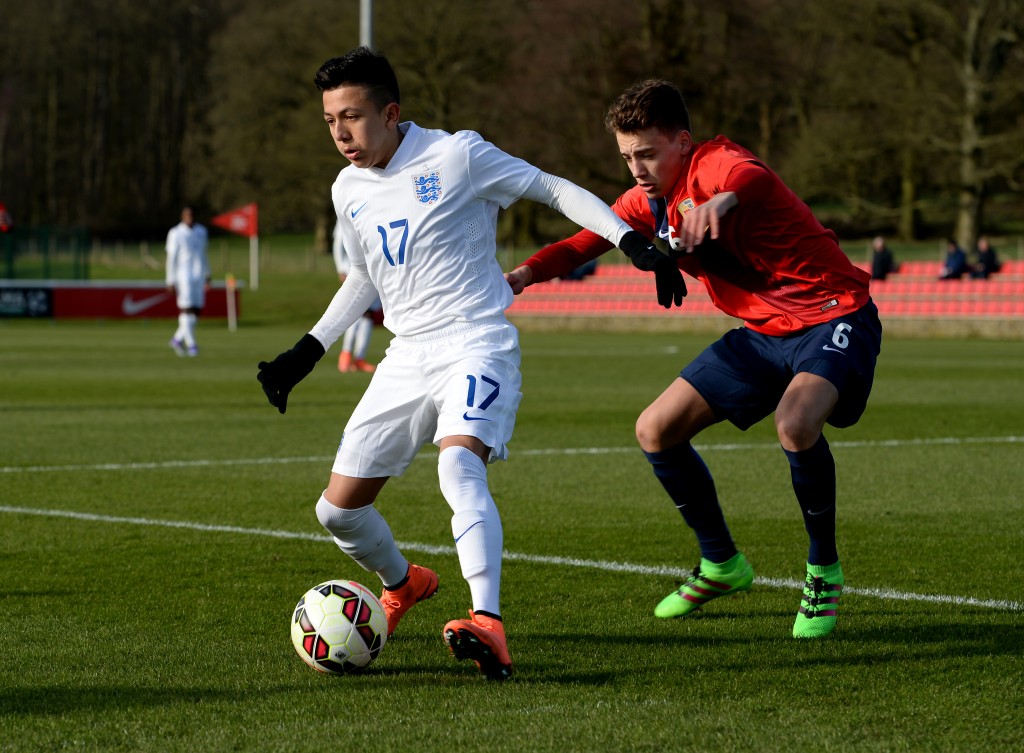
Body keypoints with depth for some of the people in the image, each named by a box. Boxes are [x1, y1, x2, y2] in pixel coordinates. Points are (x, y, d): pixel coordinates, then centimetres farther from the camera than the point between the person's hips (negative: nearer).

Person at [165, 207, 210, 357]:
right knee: (187, 309, -9)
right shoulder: (176, 233, -6)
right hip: (183, 276, -6)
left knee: (197, 311, 2)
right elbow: (171, 258, -7)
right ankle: (190, 344, -6)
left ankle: (177, 340, 16)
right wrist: (170, 281, -11)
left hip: (198, 277, 6)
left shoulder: (201, 231, 11)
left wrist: (207, 275, 21)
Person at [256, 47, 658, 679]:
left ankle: (489, 626, -46)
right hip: (407, 356, 7)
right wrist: (307, 353, 21)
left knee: (459, 464, -35)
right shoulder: (349, 191, 9)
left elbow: (554, 189, -3)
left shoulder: (456, 156, -9)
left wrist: (628, 237, -15)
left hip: (477, 343, -7)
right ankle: (403, 584, 37)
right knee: (339, 510, 5)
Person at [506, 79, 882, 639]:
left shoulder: (713, 162, -21)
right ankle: (721, 564, 22)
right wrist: (526, 273, -20)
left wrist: (724, 199, -70)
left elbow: (752, 176, -45)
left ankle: (823, 571, -12)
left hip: (834, 315, -9)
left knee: (795, 422, -36)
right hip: (765, 332, 9)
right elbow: (587, 239, 1)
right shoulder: (649, 203, 5)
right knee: (656, 431, 3)